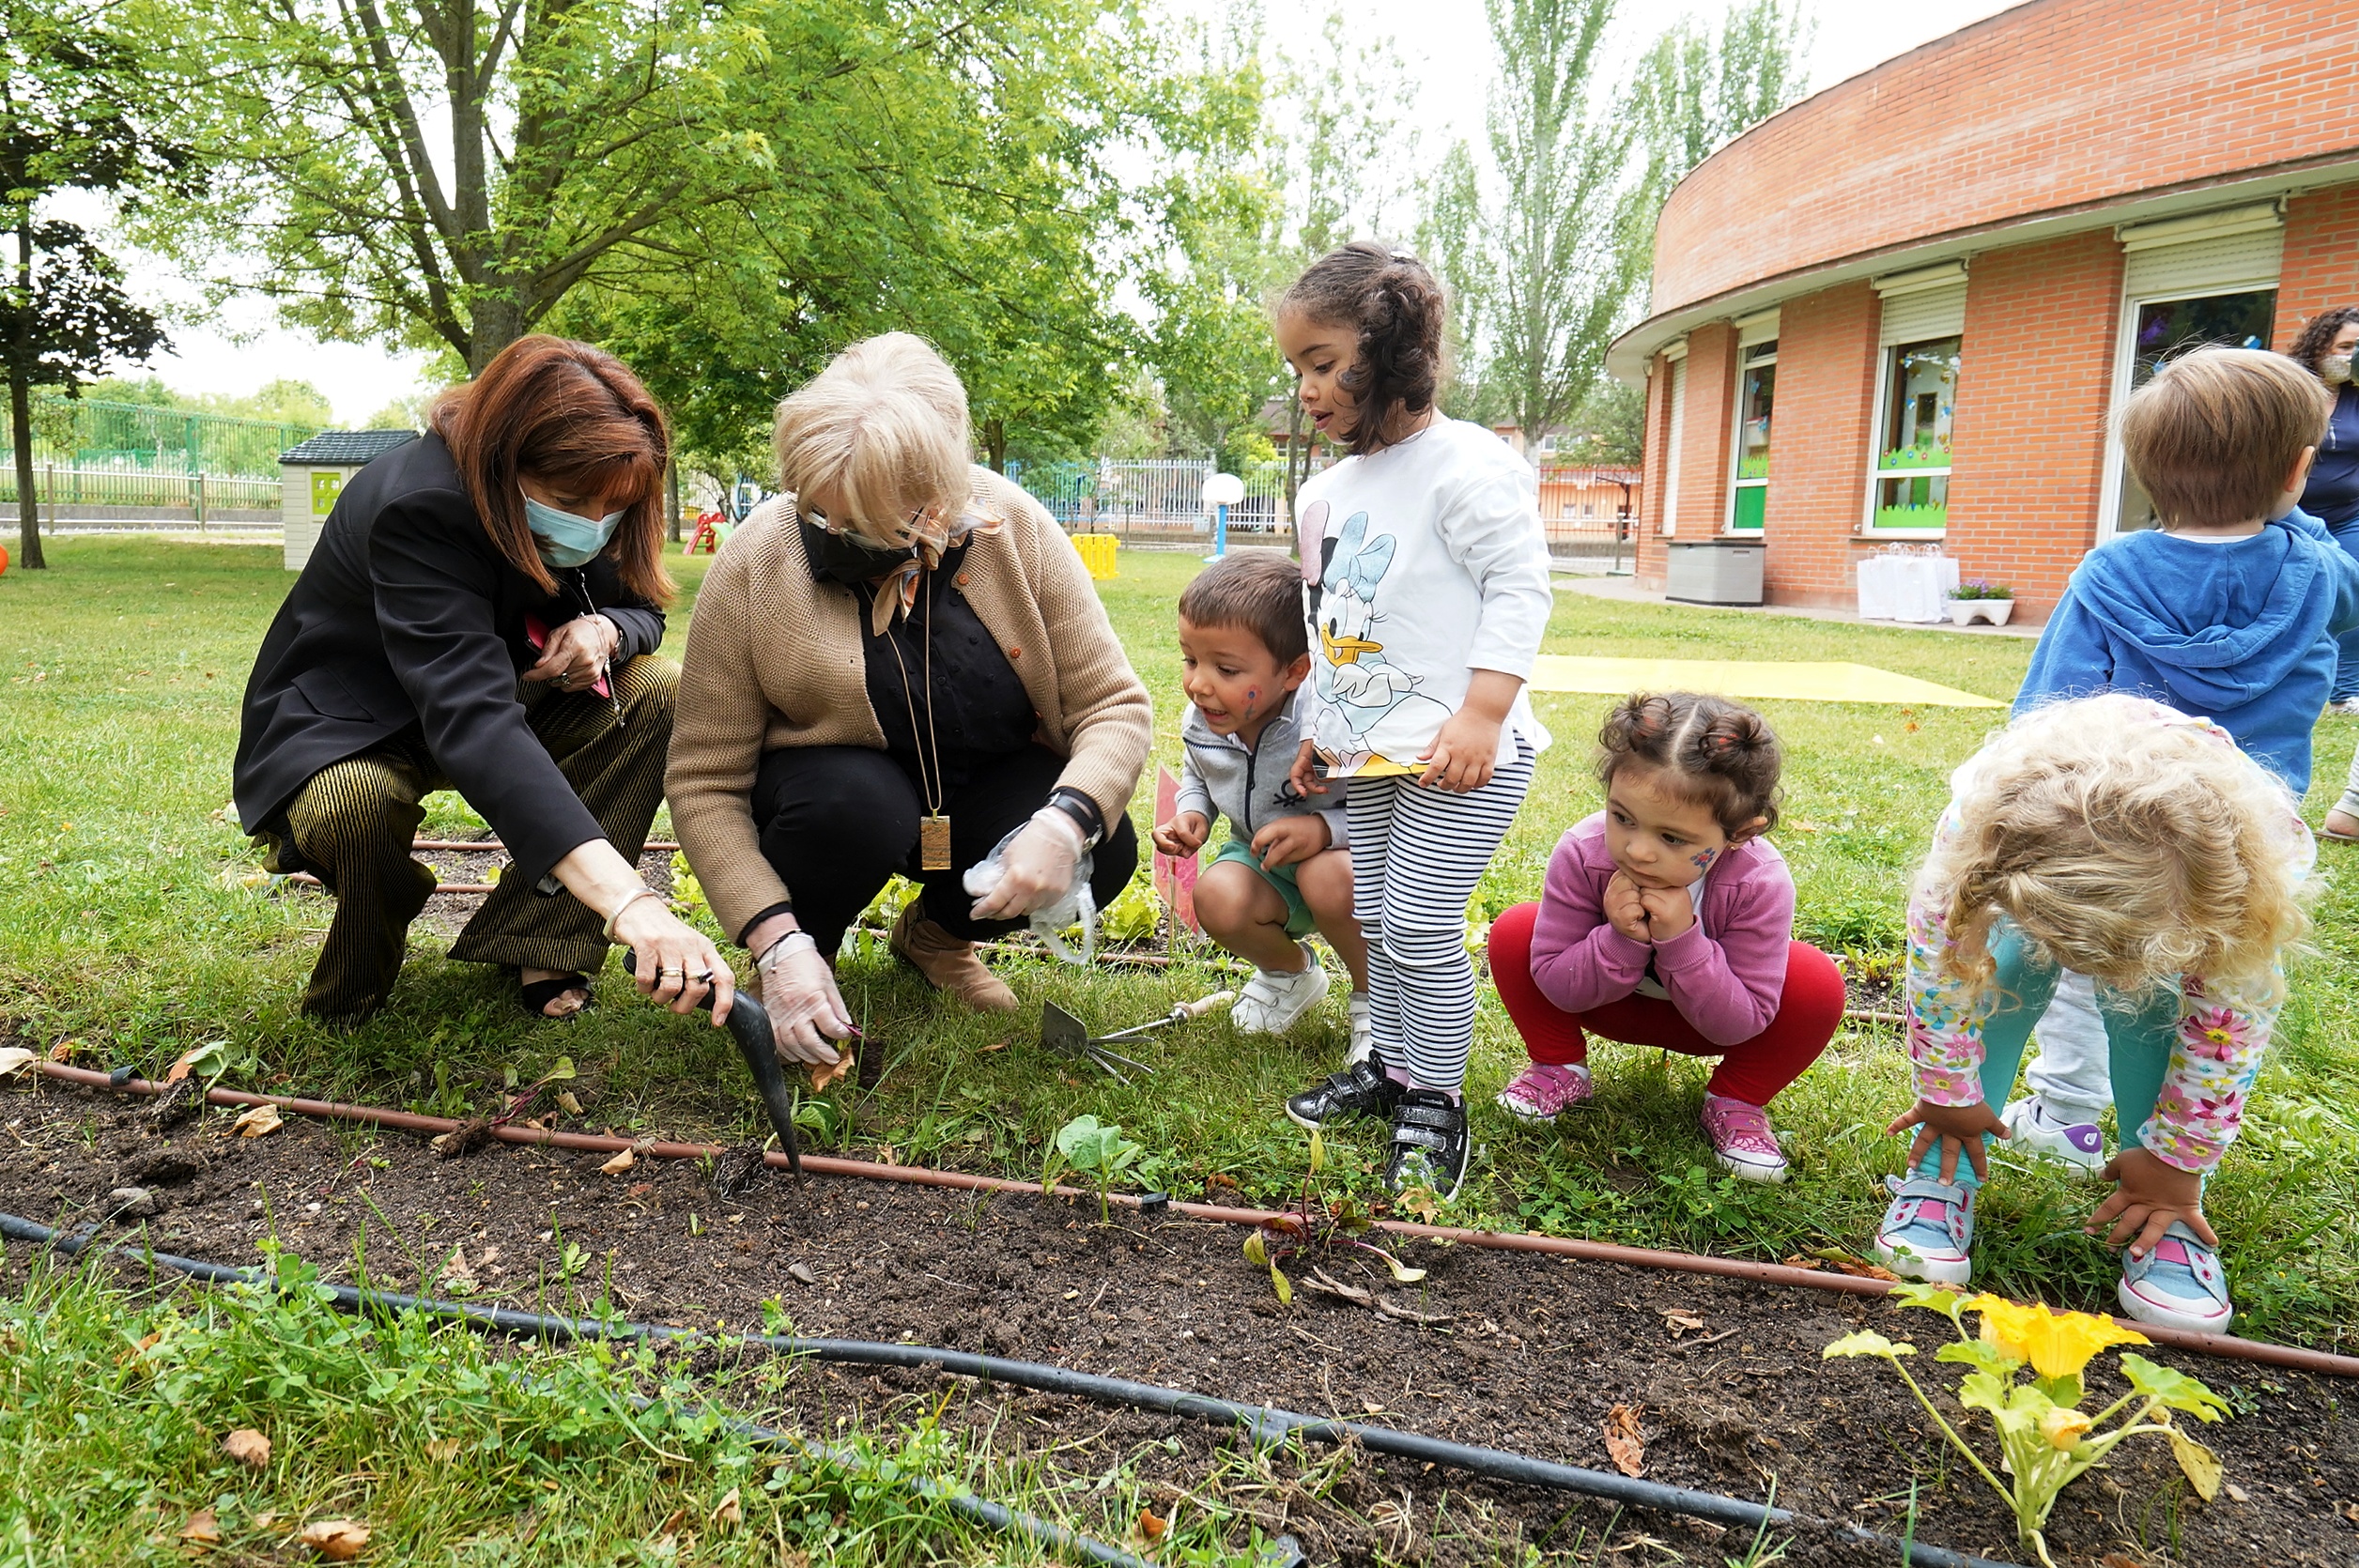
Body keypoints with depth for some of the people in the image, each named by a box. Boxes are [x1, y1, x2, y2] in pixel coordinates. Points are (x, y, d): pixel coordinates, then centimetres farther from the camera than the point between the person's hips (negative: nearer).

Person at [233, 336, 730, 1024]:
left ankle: (537, 943, -11)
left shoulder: (579, 509, -15)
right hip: (344, 725, -6)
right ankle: (353, 996, -4)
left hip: (511, 698, 6)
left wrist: (604, 631, -28)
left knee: (662, 694, -17)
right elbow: (470, 718, -50)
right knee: (353, 803, -39)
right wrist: (628, 902, -63)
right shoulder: (419, 507, -35)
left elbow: (642, 609, 3)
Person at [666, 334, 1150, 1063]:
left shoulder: (1014, 529, -19)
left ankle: (934, 930, 8)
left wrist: (1068, 821, -35)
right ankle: (811, 950, 0)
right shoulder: (754, 561, -21)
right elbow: (706, 783, -18)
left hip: (984, 789, 2)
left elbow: (1115, 706, -15)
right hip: (830, 788, -2)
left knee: (1101, 852, -25)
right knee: (858, 804, -36)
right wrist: (779, 946, -28)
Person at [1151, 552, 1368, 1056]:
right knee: (1217, 898, -26)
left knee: (1326, 877, -38)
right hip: (1262, 862, 5)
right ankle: (1289, 972, 12)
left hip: (1339, 856, -5)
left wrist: (1326, 828, -41)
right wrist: (1191, 816, -10)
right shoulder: (1201, 724, -13)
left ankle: (1374, 997, -6)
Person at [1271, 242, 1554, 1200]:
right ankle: (1389, 1064, 31)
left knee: (1419, 928, -7)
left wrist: (1482, 714, -23)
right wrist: (1319, 727, 21)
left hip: (1460, 758, -8)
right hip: (1369, 756, 8)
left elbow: (1521, 589, -15)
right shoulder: (1326, 493, 14)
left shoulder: (1467, 465, -11)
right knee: (1368, 914, 14)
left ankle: (1437, 1102, 10)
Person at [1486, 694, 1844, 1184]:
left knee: (1818, 986, -28)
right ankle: (1560, 1070, 3)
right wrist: (1621, 941, -42)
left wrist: (1682, 941, -44)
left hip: (1708, 1018, 0)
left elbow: (1736, 1026, -28)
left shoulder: (1760, 885, -34)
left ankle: (1736, 1102, 0)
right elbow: (1556, 987, -22)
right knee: (1513, 934, -24)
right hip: (1611, 1004, 1)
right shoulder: (1581, 855, -32)